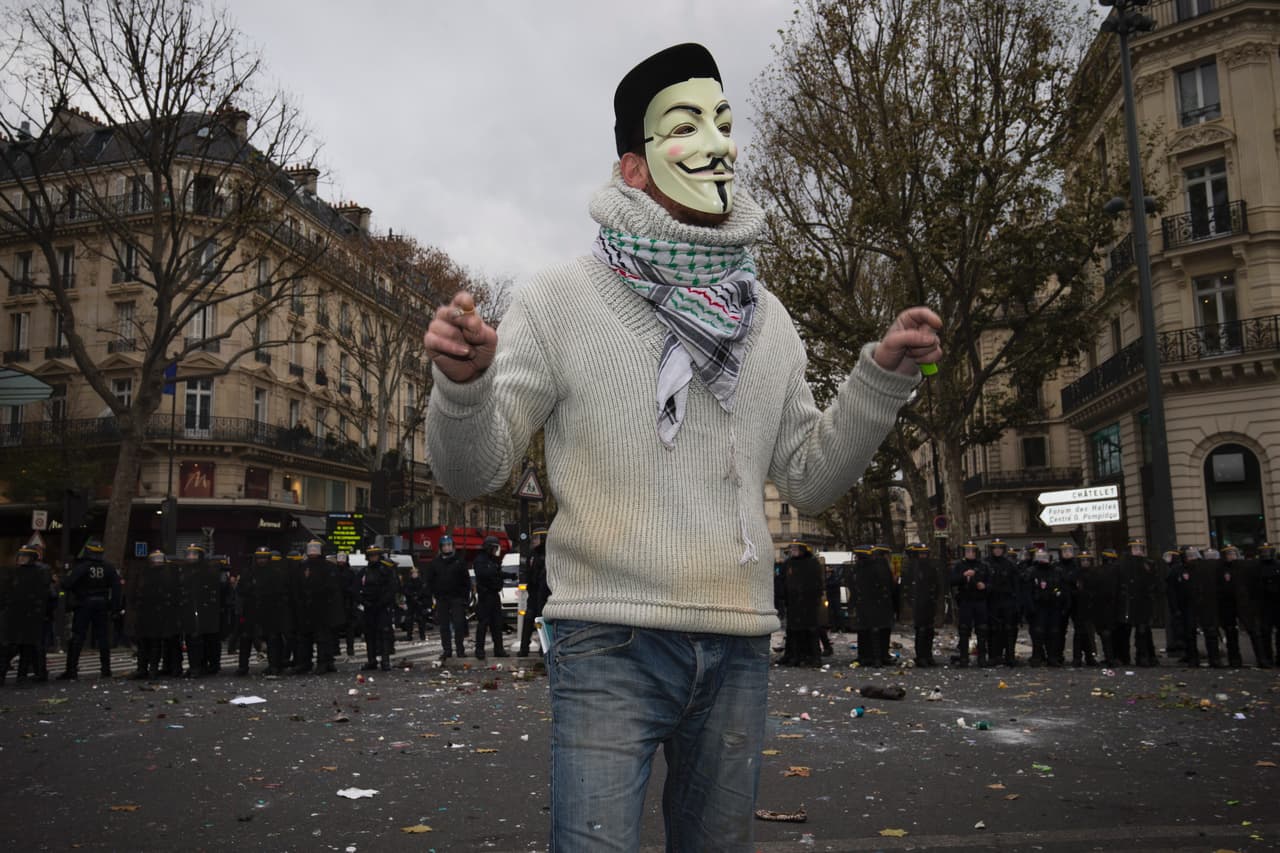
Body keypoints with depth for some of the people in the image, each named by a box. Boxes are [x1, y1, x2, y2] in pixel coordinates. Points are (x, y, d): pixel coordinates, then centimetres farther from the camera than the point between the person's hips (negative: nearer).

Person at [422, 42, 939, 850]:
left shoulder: (766, 317, 9)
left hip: (738, 645, 5)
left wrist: (884, 374, -1)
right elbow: (476, 470, -6)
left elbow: (811, 478, 10)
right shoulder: (561, 299, -3)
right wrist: (465, 382, -26)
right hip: (610, 640, -4)